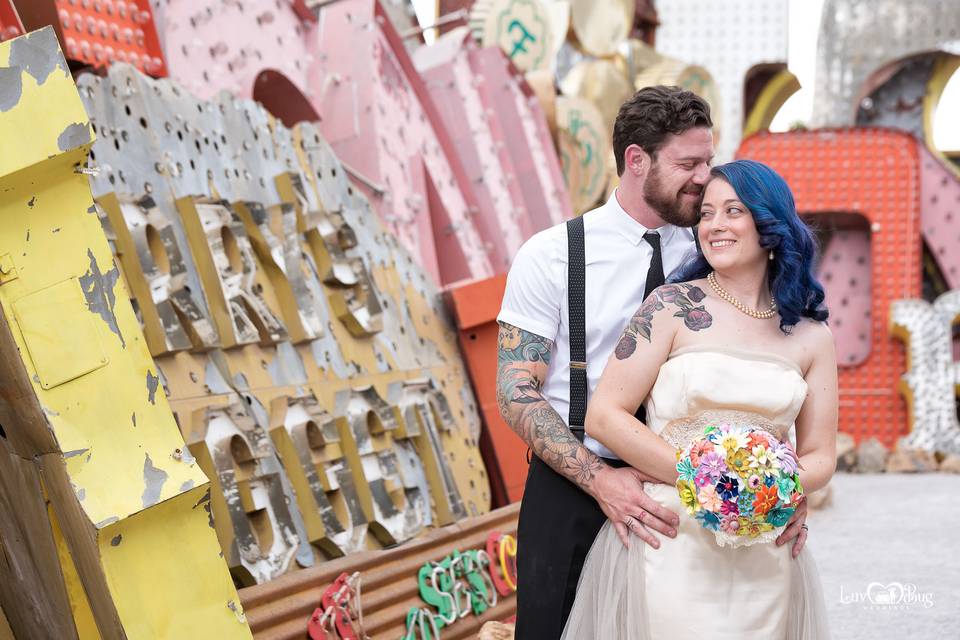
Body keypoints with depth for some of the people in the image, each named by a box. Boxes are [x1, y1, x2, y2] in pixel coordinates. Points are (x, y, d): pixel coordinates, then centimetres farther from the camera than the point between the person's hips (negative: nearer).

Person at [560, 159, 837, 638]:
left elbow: (819, 456, 9)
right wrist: (703, 475, -17)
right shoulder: (674, 307, -3)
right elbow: (604, 417, -8)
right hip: (669, 543, -3)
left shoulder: (811, 336, 6)